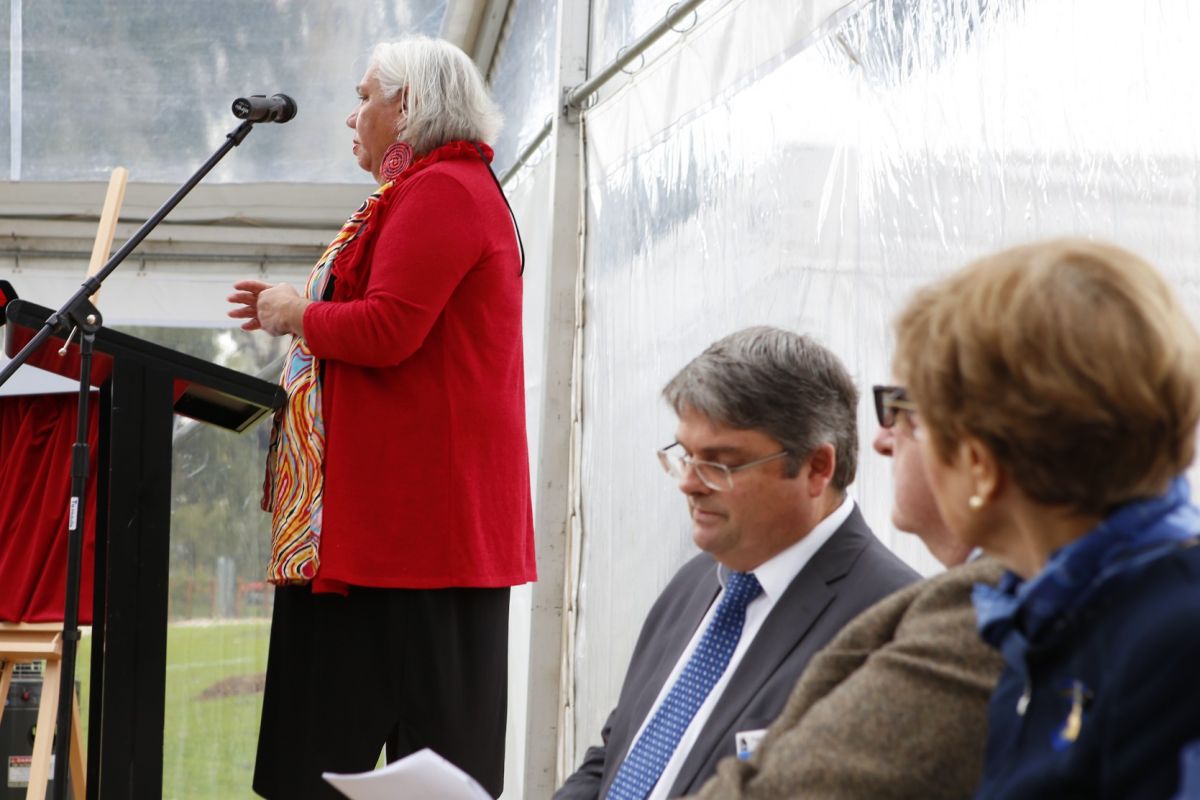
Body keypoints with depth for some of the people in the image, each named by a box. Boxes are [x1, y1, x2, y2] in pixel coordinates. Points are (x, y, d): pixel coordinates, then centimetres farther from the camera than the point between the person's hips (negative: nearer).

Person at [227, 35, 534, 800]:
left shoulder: (439, 192, -12)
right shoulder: (455, 189, 22)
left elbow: (386, 332, -21)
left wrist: (297, 314, -4)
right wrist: (304, 311, 15)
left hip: (421, 501, -11)